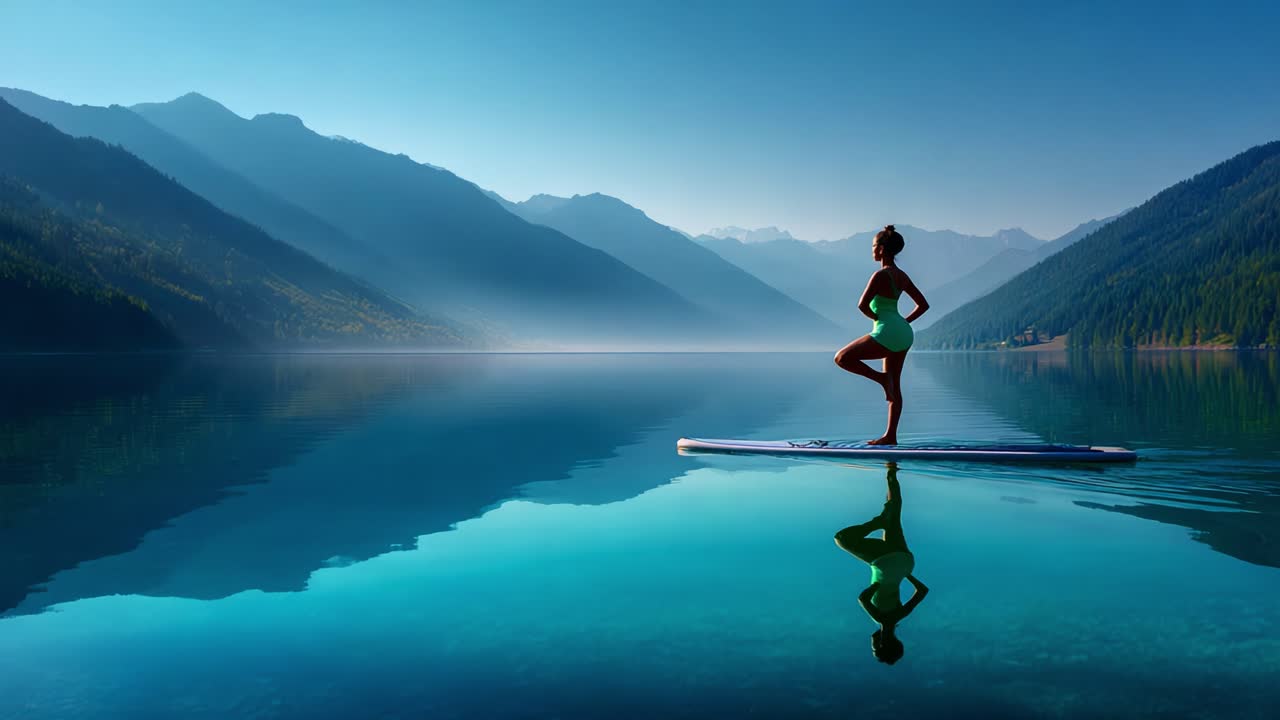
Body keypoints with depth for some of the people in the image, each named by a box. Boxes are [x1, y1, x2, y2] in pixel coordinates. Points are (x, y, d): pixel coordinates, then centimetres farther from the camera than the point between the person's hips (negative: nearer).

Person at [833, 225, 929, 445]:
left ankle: (881, 377, -7)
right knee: (895, 386, 11)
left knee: (842, 358, -1)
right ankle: (891, 435, 14)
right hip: (904, 334, 9)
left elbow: (862, 304, -19)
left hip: (887, 333, -9)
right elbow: (923, 304, 18)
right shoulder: (902, 276, 12)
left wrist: (875, 317, -1)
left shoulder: (880, 275, -12)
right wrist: (905, 321, 13)